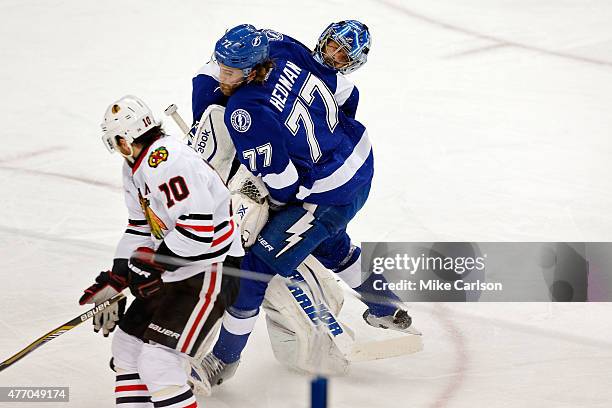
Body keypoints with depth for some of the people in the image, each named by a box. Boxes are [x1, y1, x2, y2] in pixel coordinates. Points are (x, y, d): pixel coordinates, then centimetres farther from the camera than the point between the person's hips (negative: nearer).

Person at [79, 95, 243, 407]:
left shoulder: (166, 159, -24)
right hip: (178, 273, 11)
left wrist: (151, 264, -19)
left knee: (158, 361, -19)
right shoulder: (136, 167, 10)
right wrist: (113, 281, 12)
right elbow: (140, 229, 18)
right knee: (127, 343, 15)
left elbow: (198, 227, -29)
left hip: (210, 272, -11)